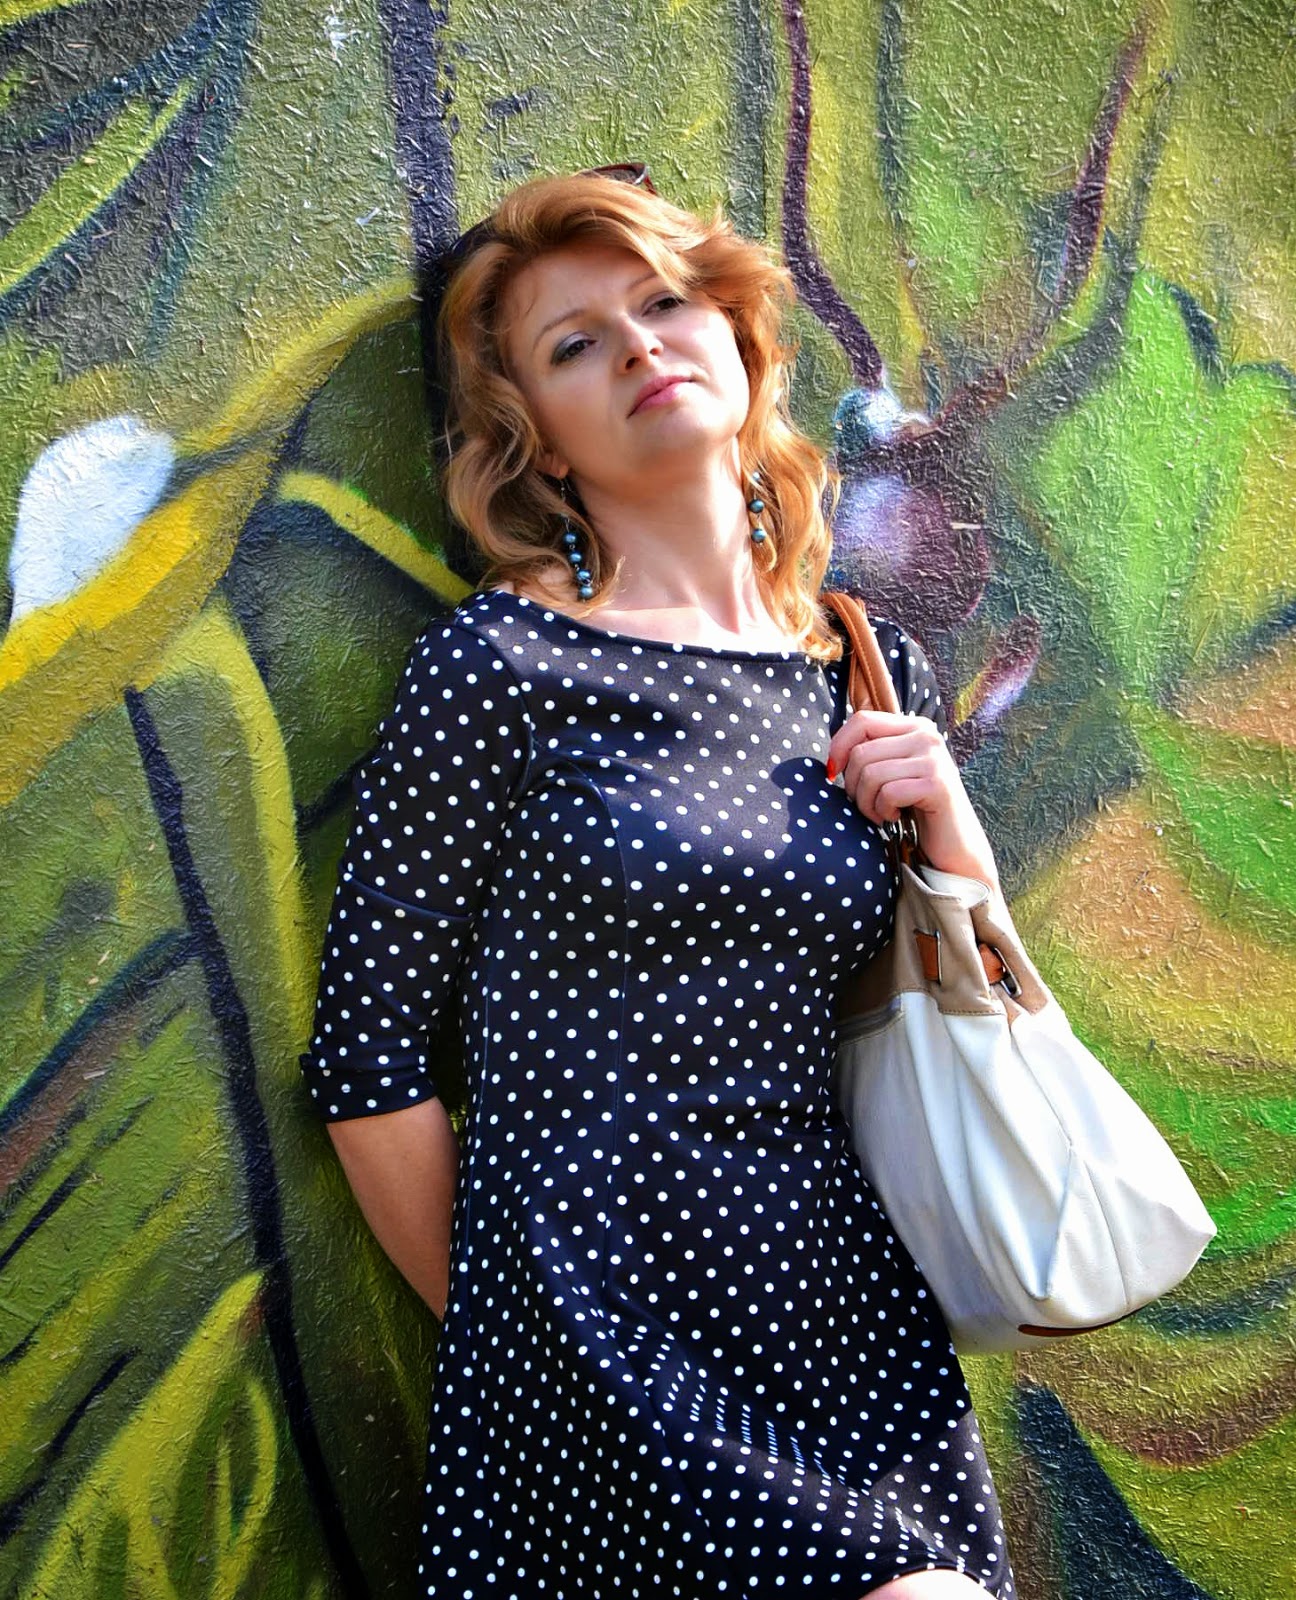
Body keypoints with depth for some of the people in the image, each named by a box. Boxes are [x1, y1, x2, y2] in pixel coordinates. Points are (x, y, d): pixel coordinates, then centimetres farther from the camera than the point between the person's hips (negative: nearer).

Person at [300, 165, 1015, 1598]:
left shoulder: (873, 674, 8)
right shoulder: (505, 661, -8)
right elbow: (367, 1053, -4)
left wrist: (949, 819, -1)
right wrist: (503, 1321, 5)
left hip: (849, 1308, 5)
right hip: (605, 1327, -5)